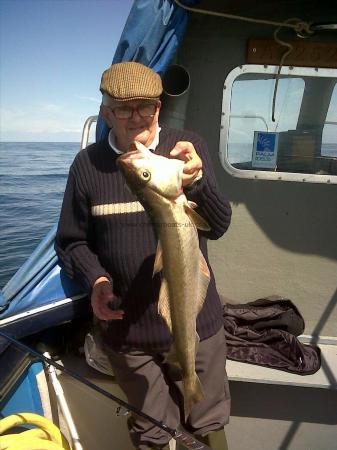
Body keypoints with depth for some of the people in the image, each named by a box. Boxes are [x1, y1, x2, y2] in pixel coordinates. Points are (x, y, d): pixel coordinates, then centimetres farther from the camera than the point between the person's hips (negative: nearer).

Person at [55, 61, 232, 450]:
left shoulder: (189, 146, -5)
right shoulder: (87, 164, -3)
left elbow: (218, 226, -10)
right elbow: (71, 242, 4)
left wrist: (196, 181, -29)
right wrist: (95, 279, -14)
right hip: (126, 329, 1)